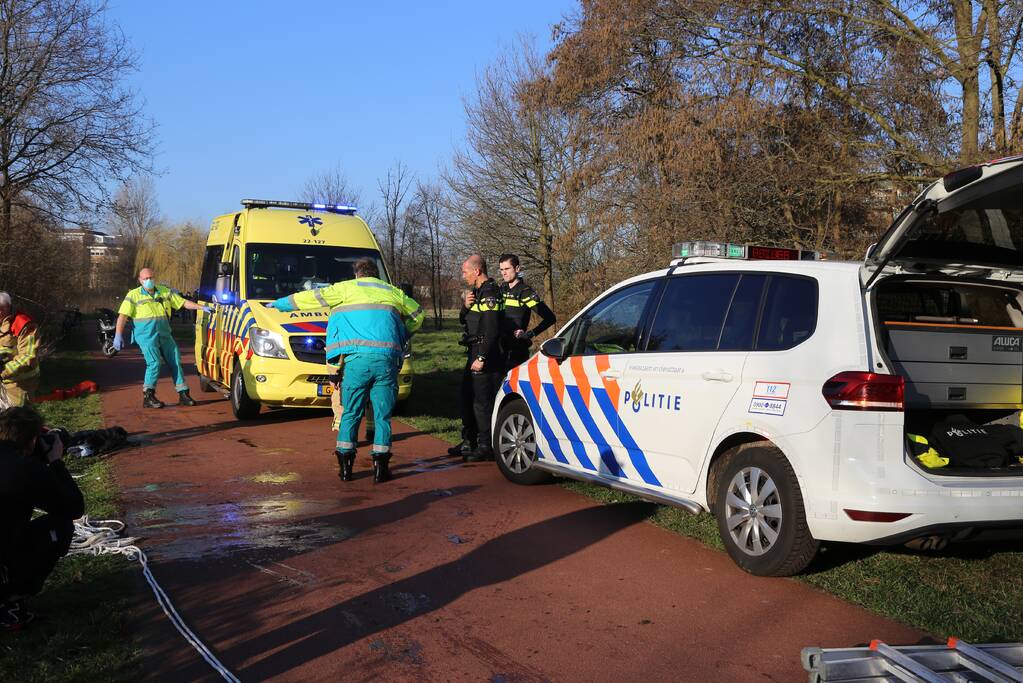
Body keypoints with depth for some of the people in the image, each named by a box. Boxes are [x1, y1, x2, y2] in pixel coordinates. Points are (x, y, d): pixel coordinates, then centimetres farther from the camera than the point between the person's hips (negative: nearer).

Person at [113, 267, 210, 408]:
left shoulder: (165, 292, 13)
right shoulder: (134, 295, 2)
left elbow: (184, 302, 15)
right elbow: (123, 316, -3)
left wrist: (202, 308, 5)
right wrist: (118, 335, -13)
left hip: (165, 335, 5)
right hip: (146, 335, -5)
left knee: (175, 361, 3)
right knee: (154, 363, -18)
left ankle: (183, 394, 10)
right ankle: (148, 397, -10)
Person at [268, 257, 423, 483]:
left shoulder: (347, 288, 12)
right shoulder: (393, 292, 21)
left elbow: (311, 298, 15)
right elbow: (418, 314, 34)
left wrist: (279, 304, 27)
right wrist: (401, 338, 44)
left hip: (357, 358, -1)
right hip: (387, 359, 2)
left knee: (351, 414, 9)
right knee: (383, 415, 8)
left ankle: (345, 466, 9)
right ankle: (380, 468, 6)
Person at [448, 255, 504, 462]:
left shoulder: (490, 294, -16)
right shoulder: (478, 292, 16)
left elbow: (492, 331, -23)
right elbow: (463, 320, 21)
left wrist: (481, 358, -24)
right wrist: (466, 306, 0)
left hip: (486, 357, -11)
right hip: (474, 353, 11)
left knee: (482, 402, -7)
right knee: (467, 398, 17)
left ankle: (486, 447, 0)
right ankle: (469, 442, 29)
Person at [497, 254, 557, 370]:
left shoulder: (525, 292, -10)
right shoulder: (502, 290, 12)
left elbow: (550, 318, -13)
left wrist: (530, 334, -13)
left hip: (516, 351, -7)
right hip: (501, 347, 7)